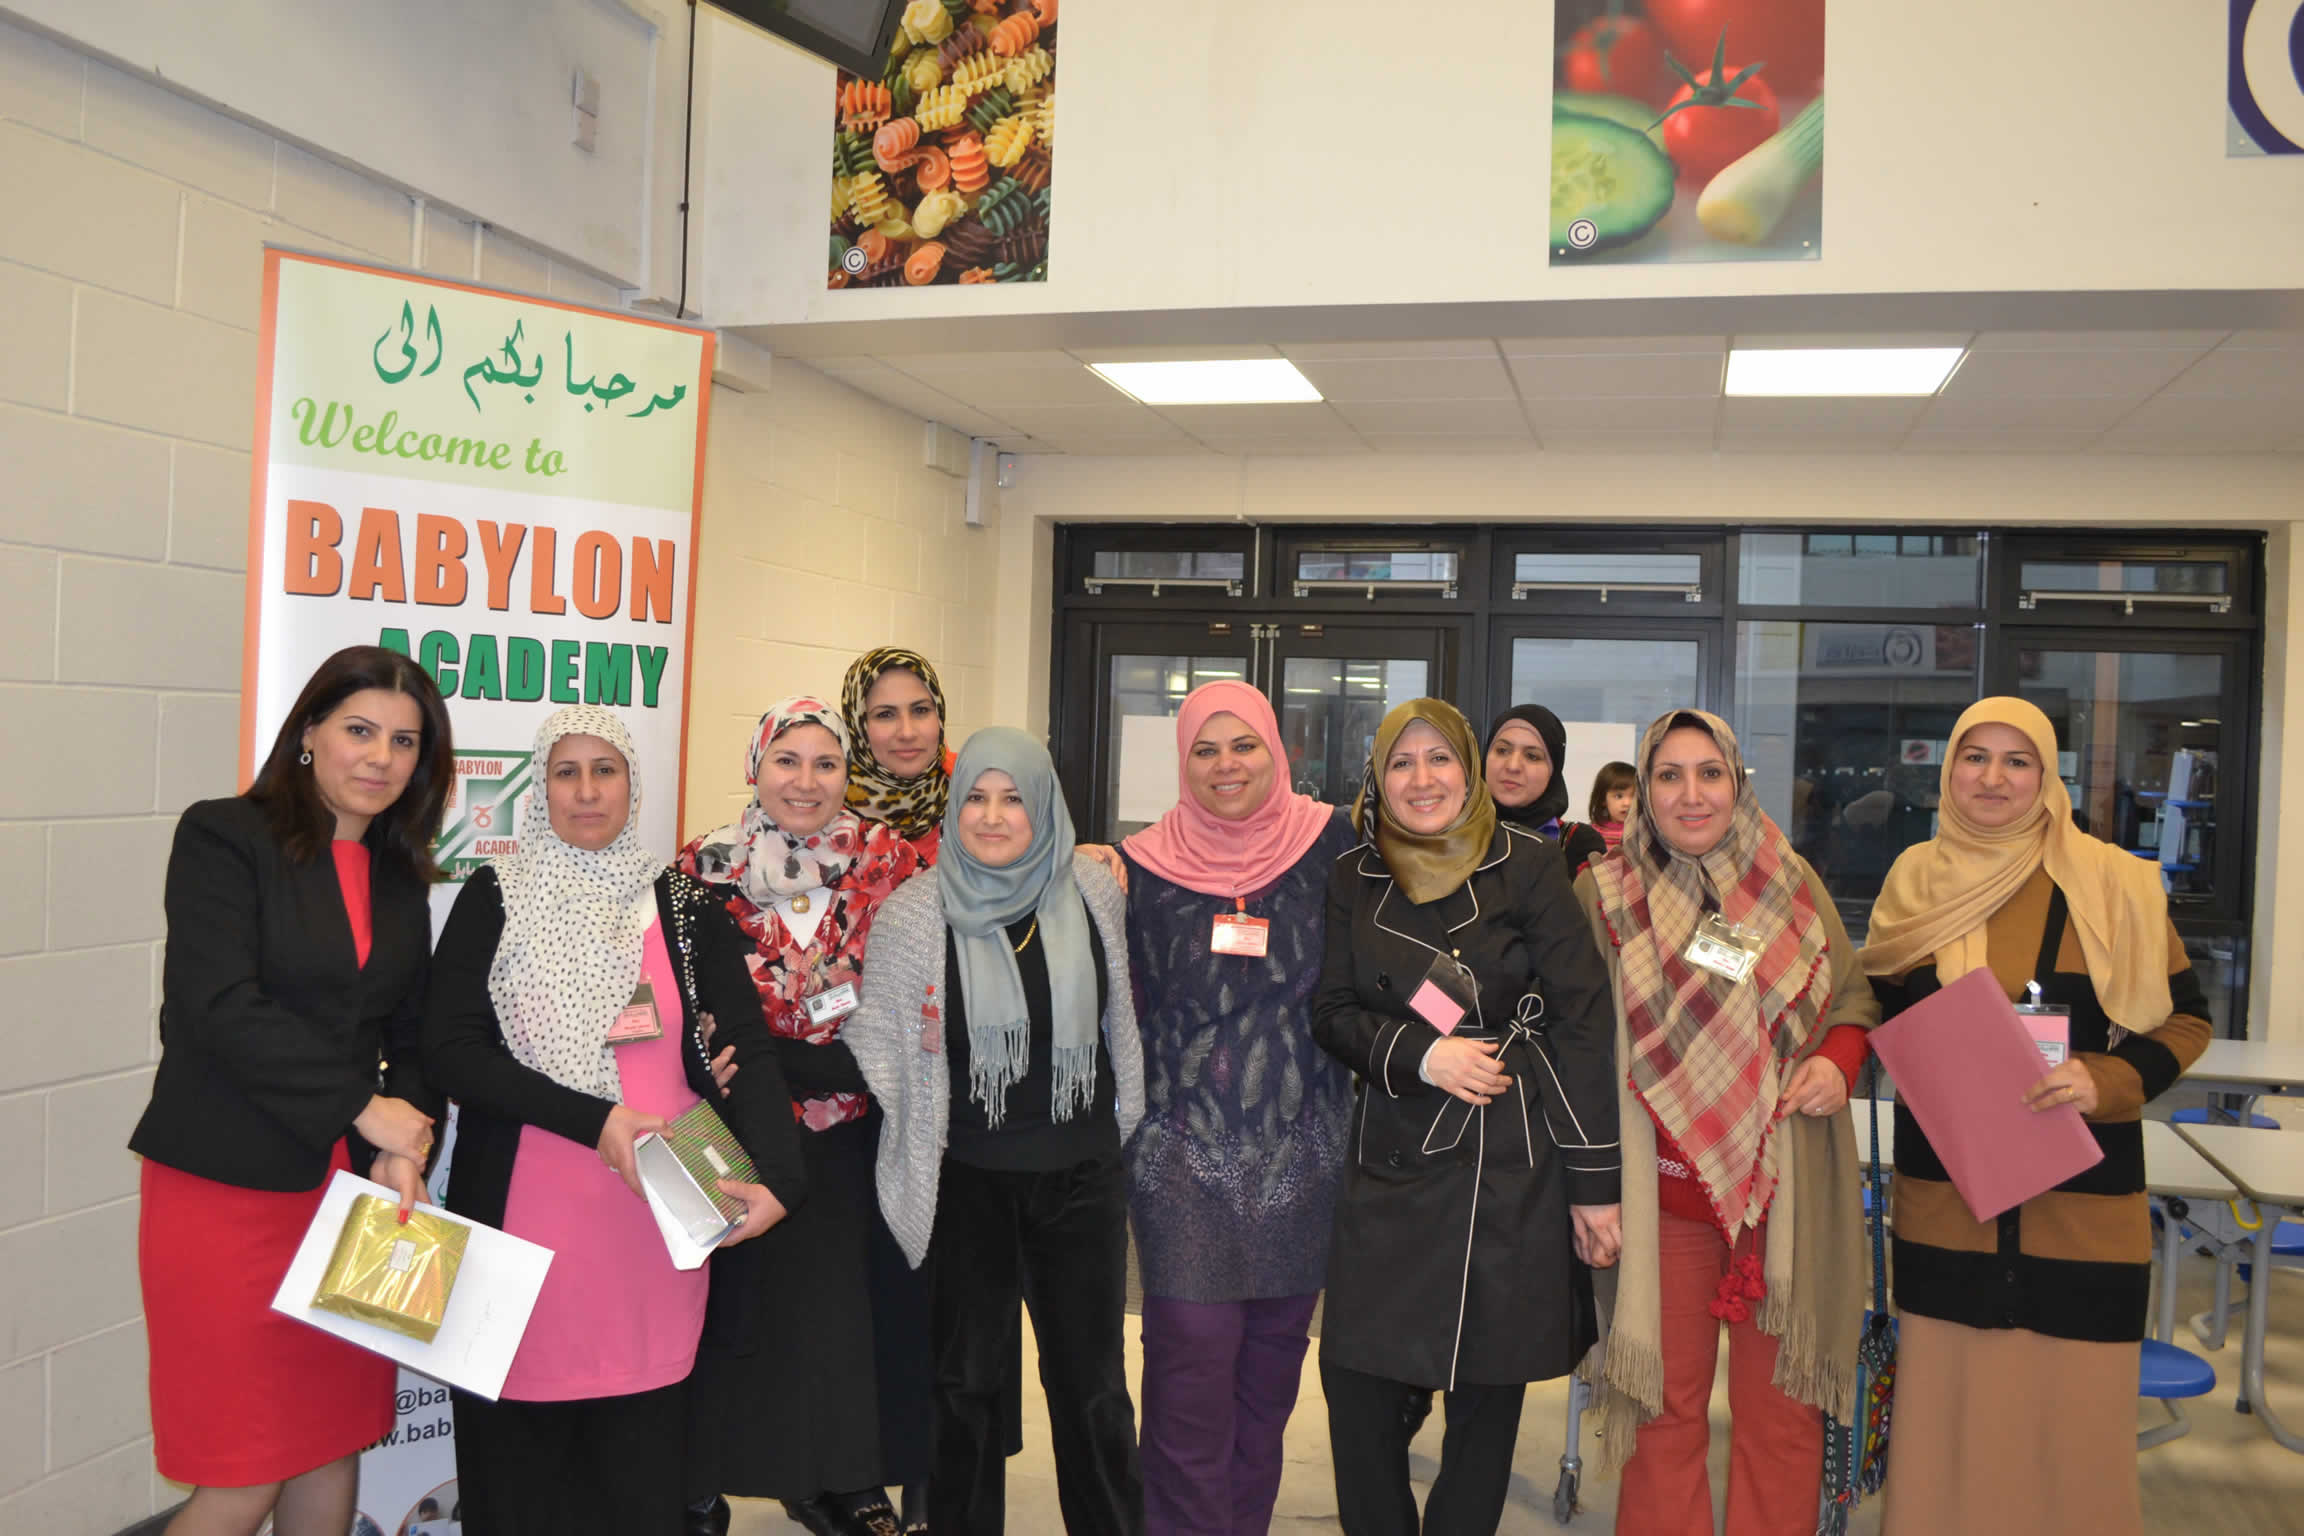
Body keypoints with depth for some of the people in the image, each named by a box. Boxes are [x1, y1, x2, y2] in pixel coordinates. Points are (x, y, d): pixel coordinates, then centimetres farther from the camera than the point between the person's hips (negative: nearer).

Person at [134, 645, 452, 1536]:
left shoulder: (399, 874, 13)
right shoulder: (224, 838, -5)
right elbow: (219, 1008, -15)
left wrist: (401, 1149, -4)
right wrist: (363, 1107, -13)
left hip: (354, 1187, 6)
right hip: (228, 1191, -5)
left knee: (337, 1445, 10)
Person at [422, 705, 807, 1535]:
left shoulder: (686, 904, 6)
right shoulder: (494, 898, 4)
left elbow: (750, 1051, -1)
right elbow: (449, 1048, -5)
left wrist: (776, 1181, -18)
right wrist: (597, 1120, -17)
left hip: (658, 1219, 1)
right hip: (524, 1217, -1)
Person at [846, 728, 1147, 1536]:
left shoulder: (1093, 894, -1)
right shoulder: (913, 914, -7)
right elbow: (874, 1035, -2)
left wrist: (1124, 1122, 14)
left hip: (1082, 1172, 1)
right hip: (968, 1176, -1)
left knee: (1091, 1378, 11)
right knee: (969, 1379, 13)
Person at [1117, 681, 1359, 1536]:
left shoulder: (1332, 846, -1)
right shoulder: (1143, 866, 0)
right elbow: (1117, 1011, 9)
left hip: (1303, 1154, 1)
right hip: (1183, 1154, -1)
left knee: (1273, 1360, 12)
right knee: (1192, 1365, -5)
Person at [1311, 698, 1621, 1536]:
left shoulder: (1527, 864, -2)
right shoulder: (1353, 878, 6)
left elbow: (1580, 1021, -4)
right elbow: (1331, 1012, 8)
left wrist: (1596, 1182, -7)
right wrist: (1420, 1054, -12)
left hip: (1514, 1166, -2)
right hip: (1392, 1161, 2)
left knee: (1489, 1387, 6)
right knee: (1356, 1375, -1)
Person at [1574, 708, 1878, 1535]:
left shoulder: (1791, 880, 4)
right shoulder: (1604, 895, -1)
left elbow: (1854, 998, 14)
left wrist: (1838, 1060, -7)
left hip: (1786, 1190, 2)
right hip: (1662, 1193, -1)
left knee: (1782, 1412, 10)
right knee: (1666, 1411, 9)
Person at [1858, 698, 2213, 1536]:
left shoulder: (2113, 882, -3)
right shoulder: (1916, 878, 5)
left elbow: (2186, 1016, 1)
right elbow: (1878, 1009, 16)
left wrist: (2105, 1081, -15)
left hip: (2080, 1192, -2)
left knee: (2071, 1406, 3)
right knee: (1947, 1399, 6)